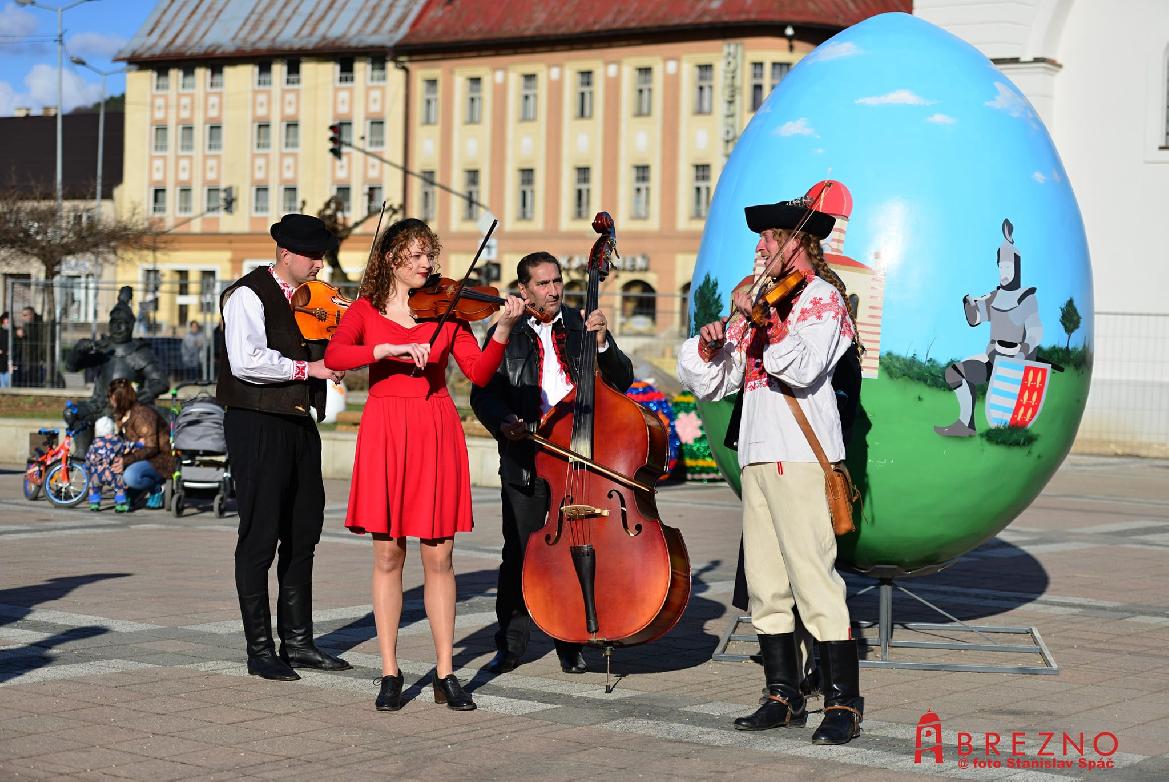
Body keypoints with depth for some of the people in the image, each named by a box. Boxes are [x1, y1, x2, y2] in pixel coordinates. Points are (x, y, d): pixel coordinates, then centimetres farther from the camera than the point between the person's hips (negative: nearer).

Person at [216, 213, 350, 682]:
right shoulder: (249, 295, -10)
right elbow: (246, 360, -24)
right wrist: (306, 368, -22)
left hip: (299, 424, 8)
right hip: (258, 426, -8)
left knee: (303, 534, 12)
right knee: (260, 537, -3)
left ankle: (298, 641, 21)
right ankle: (260, 650, 4)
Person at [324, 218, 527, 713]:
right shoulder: (366, 311, 5)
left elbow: (478, 373, -3)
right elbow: (334, 356, -13)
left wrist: (503, 331, -18)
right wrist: (390, 349, -25)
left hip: (437, 433, 1)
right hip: (385, 431, -1)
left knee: (438, 556, 0)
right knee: (387, 555, 1)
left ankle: (445, 673, 6)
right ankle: (390, 674, 8)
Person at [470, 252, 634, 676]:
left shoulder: (583, 326, 10)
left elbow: (622, 380, 4)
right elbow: (483, 393, 2)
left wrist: (602, 343, -13)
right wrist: (503, 422, -17)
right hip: (525, 458, -1)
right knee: (518, 553, 2)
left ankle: (571, 646, 15)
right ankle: (510, 645, 11)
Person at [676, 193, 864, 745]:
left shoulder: (821, 299, 0)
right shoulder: (762, 303, 22)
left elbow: (804, 368, -19)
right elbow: (711, 383, 19)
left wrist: (761, 317, -25)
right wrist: (710, 345, 1)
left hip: (801, 457, -8)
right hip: (757, 456, 8)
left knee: (814, 580, -11)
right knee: (765, 586, 7)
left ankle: (843, 704, -8)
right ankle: (784, 697, 14)